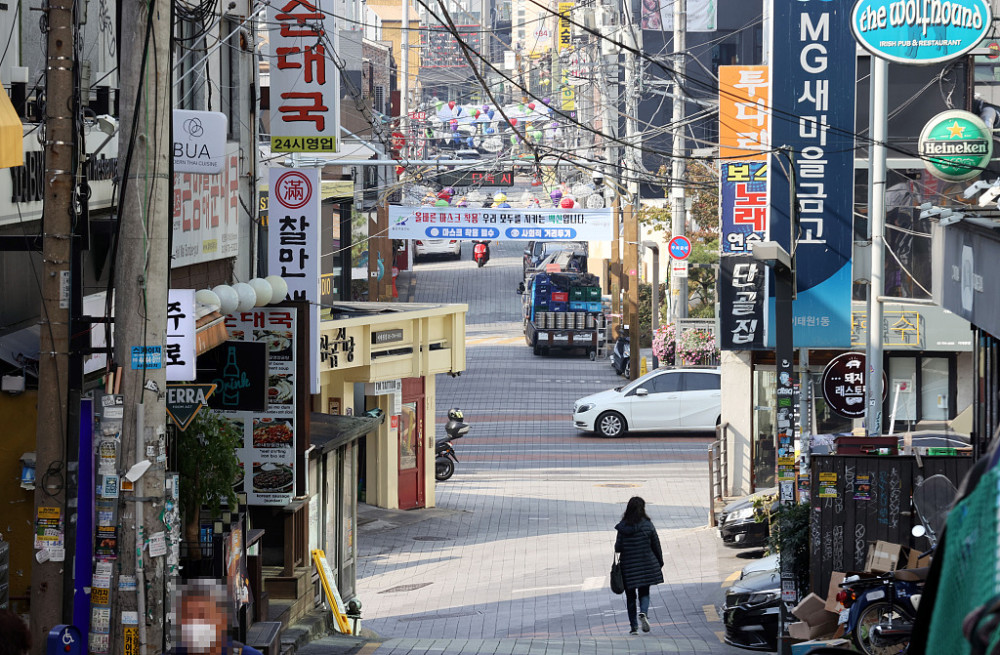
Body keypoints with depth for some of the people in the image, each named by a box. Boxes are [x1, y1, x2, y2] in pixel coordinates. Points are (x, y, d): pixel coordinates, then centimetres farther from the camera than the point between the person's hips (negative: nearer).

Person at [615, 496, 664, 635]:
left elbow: (618, 547, -6)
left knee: (630, 596, 11)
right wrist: (660, 562, 12)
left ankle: (633, 626, 9)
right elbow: (656, 545, -1)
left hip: (628, 566, 0)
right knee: (644, 592, 14)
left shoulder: (622, 527, -8)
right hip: (646, 565, 0)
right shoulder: (647, 525, -8)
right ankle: (643, 612, -15)